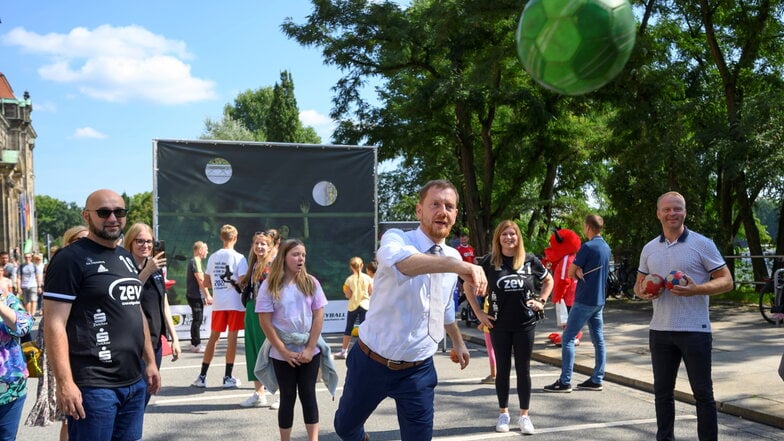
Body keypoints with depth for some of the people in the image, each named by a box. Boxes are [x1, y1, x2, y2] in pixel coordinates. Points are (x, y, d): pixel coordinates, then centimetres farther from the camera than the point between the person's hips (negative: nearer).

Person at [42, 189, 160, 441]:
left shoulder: (126, 257, 15)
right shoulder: (71, 258, -9)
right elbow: (55, 324, -15)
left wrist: (150, 361, 18)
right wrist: (64, 383, -21)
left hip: (134, 382, 8)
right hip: (94, 385, -7)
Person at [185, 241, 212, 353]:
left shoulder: (193, 261, 19)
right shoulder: (195, 261, -13)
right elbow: (200, 280, -18)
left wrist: (204, 296, 22)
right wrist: (208, 295, -17)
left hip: (195, 295, 10)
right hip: (195, 296, -10)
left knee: (197, 320, 14)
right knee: (197, 320, -6)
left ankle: (195, 344, 19)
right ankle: (196, 345, -3)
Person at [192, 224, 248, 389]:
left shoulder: (213, 257, 6)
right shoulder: (239, 258, -8)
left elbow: (206, 282, 10)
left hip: (218, 303, 4)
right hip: (235, 303, -4)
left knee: (213, 337, 12)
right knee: (232, 338, 2)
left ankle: (202, 377, 15)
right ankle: (228, 378, 7)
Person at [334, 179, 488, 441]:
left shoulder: (453, 257, 1)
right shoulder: (396, 239, -18)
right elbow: (402, 261, -44)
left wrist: (458, 342, 30)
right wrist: (459, 266, -58)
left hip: (418, 370, 3)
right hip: (372, 362, -3)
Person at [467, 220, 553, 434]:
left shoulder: (530, 260, -1)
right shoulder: (489, 261, -6)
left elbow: (548, 280, 15)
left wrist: (541, 301, 2)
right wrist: (479, 313, -3)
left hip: (525, 324, 1)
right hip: (499, 325, 0)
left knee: (523, 369, 6)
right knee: (502, 369, 9)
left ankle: (524, 415, 17)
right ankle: (503, 413, 22)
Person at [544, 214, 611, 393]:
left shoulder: (588, 247, -16)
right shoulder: (606, 247, 11)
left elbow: (570, 272, -12)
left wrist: (578, 272, 5)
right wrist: (580, 272, -4)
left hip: (584, 301, -8)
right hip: (599, 300, 9)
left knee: (568, 338, -4)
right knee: (598, 340, 9)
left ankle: (565, 382, -4)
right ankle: (597, 380, 12)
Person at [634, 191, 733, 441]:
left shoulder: (702, 244, -3)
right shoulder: (649, 249, 10)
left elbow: (726, 281, -4)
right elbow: (638, 284, 19)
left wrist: (696, 289, -21)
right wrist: (643, 292, -5)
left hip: (695, 330, -4)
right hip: (660, 330, 5)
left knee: (703, 393, 3)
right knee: (662, 392, 13)